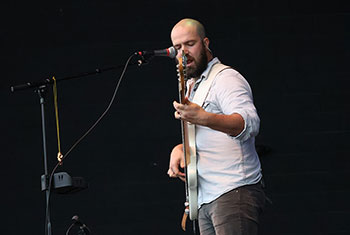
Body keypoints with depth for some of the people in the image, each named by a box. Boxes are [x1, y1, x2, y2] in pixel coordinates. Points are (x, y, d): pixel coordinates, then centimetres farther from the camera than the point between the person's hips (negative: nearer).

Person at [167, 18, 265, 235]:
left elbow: (250, 123, -26)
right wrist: (180, 149, 7)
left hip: (234, 193, -9)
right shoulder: (192, 87, 22)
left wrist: (201, 117, -42)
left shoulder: (226, 79, -7)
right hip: (206, 200, 9)